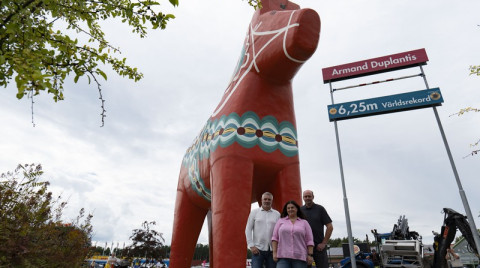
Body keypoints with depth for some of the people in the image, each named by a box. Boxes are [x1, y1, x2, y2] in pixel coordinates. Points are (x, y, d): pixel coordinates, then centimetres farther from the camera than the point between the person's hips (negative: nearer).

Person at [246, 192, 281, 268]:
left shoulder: (277, 214, 7)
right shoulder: (254, 212, 5)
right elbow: (248, 230, 3)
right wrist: (251, 245, -5)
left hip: (272, 250, 2)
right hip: (258, 249, -1)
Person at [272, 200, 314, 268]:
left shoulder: (304, 222, 11)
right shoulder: (280, 221, 12)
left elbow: (309, 240, 7)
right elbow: (275, 238, 8)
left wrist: (310, 255, -1)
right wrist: (274, 252, 0)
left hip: (300, 257, 0)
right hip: (283, 256, 0)